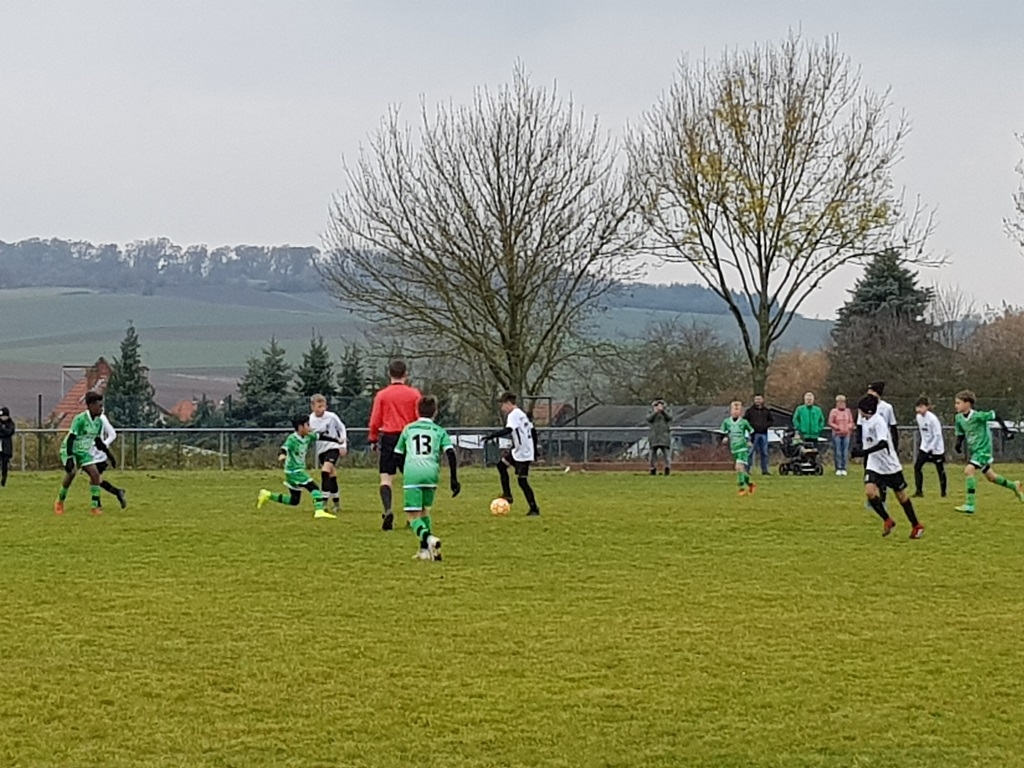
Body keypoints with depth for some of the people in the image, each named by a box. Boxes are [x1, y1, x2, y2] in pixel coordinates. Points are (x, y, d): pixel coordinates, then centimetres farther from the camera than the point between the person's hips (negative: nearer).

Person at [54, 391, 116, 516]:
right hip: (70, 450, -7)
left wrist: (109, 455, 11)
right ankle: (60, 502, -7)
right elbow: (70, 439, -24)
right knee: (71, 472, -28)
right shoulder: (80, 419, -23)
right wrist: (69, 458, -31)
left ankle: (95, 507, -4)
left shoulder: (98, 422, 0)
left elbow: (98, 441, 15)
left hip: (84, 452, 7)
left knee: (95, 474, -9)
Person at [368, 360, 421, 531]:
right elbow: (420, 419, 1)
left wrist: (373, 439, 13)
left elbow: (375, 421, 1)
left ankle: (387, 510, -24)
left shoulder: (381, 395, 1)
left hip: (388, 437, -1)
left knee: (386, 478, -2)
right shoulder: (414, 393, 1)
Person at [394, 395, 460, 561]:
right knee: (424, 511, 23)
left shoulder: (408, 429, 19)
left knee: (413, 517, -3)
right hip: (431, 474, 2)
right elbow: (450, 453, 3)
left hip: (411, 474, -2)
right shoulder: (439, 431, 17)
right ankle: (425, 550, 15)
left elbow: (398, 455, 23)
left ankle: (429, 538, -31)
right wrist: (454, 479, 4)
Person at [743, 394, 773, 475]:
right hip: (754, 433, -3)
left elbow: (772, 420, 15)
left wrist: (766, 425, -3)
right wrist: (751, 426, -11)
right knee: (750, 452, -6)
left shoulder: (766, 410, 12)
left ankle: (764, 469, 11)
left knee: (764, 453, 6)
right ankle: (747, 469, -4)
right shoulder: (750, 410, 3)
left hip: (763, 433, 3)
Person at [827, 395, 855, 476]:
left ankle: (844, 468, 6)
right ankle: (838, 469, 1)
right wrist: (838, 428, -13)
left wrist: (849, 427, -5)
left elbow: (851, 422, 15)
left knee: (845, 453, 0)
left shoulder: (848, 411, 11)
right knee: (838, 453, -4)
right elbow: (830, 423, -3)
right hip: (837, 435, -3)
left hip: (846, 435, 3)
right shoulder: (833, 411, 0)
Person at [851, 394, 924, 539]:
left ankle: (916, 526, 22)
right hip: (873, 465, 6)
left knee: (901, 495, 5)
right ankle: (887, 520, 1)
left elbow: (883, 443, -34)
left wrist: (864, 452, -40)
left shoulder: (878, 421, -22)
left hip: (890, 464, -6)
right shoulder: (865, 421, 3)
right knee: (869, 491, -16)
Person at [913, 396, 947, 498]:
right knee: (917, 466, -6)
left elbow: (937, 435, -20)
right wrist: (924, 445, 15)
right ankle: (919, 491, -2)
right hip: (924, 447, 6)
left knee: (940, 469, 3)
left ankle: (943, 492, 18)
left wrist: (931, 448, -23)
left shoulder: (932, 418, -21)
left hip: (936, 448, -6)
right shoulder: (919, 417, 0)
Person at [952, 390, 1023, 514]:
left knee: (968, 470, -23)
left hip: (983, 449, -8)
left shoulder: (978, 416, -23)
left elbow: (995, 416, -13)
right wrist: (959, 443, -10)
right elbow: (960, 434, 10)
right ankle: (1014, 486, 43)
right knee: (990, 477, 19)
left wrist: (1005, 430, -13)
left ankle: (970, 505, -23)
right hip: (975, 451, 8)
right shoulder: (959, 418, -3)